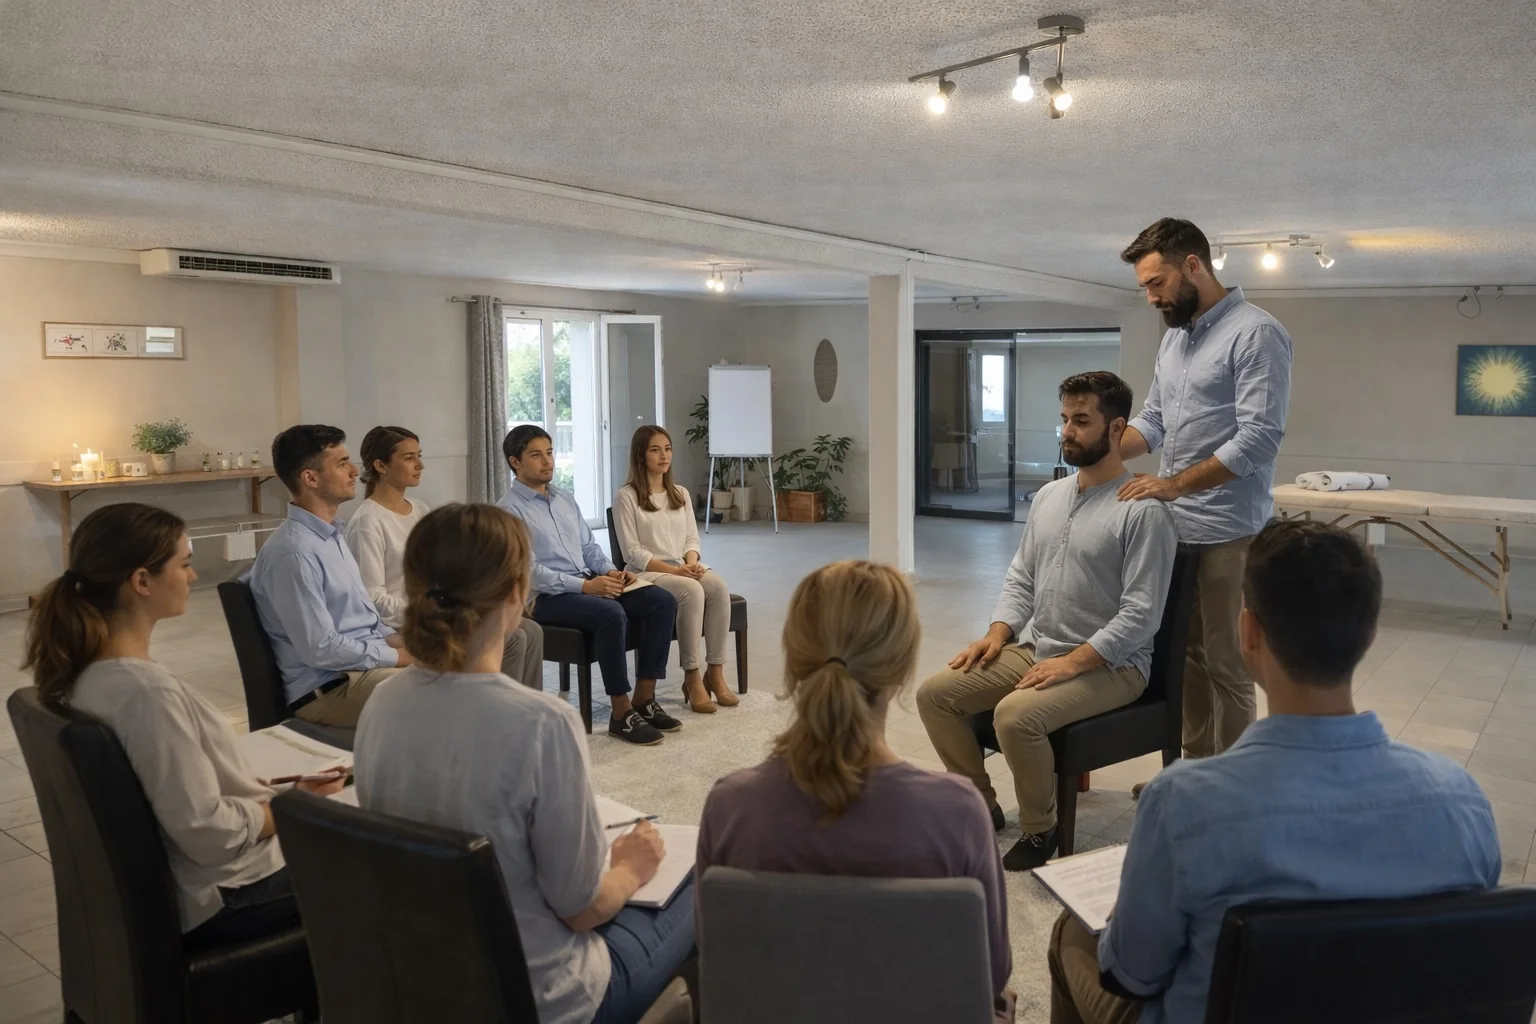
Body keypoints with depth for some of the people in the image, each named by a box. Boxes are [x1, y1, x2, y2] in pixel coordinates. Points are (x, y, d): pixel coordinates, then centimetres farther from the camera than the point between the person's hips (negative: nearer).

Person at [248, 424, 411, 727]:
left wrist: (401, 642, 2)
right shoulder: (293, 552, -19)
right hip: (329, 687, -9)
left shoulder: (331, 535, 11)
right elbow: (321, 649, -21)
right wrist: (398, 657, -14)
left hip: (368, 658, 10)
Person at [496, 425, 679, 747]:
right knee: (611, 614, -35)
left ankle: (644, 698, -8)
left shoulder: (565, 499, 17)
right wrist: (585, 586, -23)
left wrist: (611, 571, -2)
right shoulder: (509, 510, -8)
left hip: (588, 583, 8)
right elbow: (529, 571, -17)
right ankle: (622, 713, -23)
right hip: (544, 596, -8)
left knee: (662, 602, -11)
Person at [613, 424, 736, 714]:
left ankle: (715, 672, -22)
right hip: (647, 573, -5)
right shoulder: (626, 497, -3)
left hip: (684, 570, 6)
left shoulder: (681, 494, 17)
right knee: (691, 591, -35)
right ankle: (692, 678, -27)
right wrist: (673, 570, -19)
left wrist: (691, 563, -11)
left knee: (719, 587, -27)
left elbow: (692, 538, 12)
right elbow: (632, 552, -9)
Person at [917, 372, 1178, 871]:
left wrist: (1072, 663, -24)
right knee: (934, 693, -6)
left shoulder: (1144, 511, -14)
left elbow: (1141, 614, -19)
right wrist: (996, 634, -1)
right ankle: (980, 804, 10)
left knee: (1016, 715, -33)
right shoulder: (1048, 495, 10)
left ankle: (1039, 829, -6)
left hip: (1109, 664, -7)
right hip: (1032, 649, 8)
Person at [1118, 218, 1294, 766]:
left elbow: (1258, 438, -20)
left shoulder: (1256, 333, -12)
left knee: (1224, 664, 1)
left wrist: (1175, 483, -23)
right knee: (1186, 654, 15)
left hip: (1226, 532, -8)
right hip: (1174, 526, 8)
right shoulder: (1173, 337, 14)